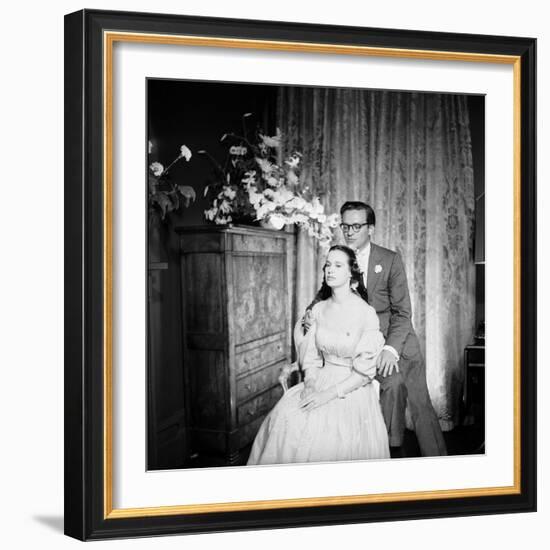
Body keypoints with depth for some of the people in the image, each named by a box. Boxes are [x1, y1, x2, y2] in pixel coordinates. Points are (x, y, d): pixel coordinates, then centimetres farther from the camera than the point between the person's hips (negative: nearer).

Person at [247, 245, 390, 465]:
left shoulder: (366, 313, -10)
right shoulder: (318, 309, 7)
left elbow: (365, 371, -11)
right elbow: (311, 355, 10)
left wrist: (330, 394, -17)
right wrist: (310, 384, -9)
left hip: (352, 389, -4)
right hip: (320, 381, 5)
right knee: (285, 417, -19)